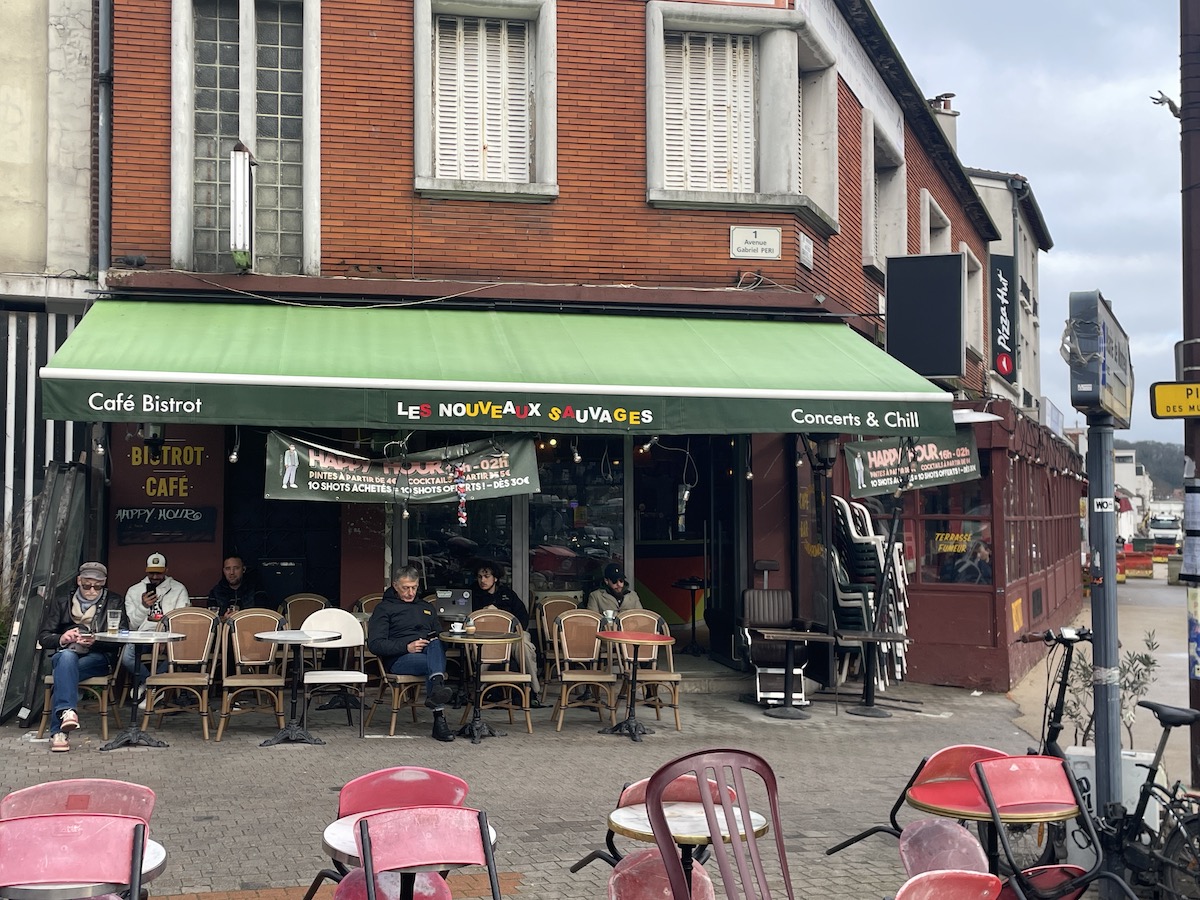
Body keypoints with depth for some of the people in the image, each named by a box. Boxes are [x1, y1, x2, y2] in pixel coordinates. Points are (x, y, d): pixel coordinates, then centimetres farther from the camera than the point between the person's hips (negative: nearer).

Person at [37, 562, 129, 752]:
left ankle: (58, 731, -44)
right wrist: (62, 639, -14)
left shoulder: (114, 602, 13)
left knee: (63, 672, -33)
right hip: (66, 653, 1)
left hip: (99, 658, -1)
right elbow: (43, 637, 10)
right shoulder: (61, 599, 16)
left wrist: (96, 641, -19)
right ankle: (67, 711, -56)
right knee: (67, 656, -38)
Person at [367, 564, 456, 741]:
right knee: (433, 665, -38)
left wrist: (435, 643, 6)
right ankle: (439, 719, -53)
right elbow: (374, 644, 0)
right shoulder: (384, 608, 14)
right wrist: (407, 647, -15)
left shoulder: (427, 608, 33)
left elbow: (439, 636, 34)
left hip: (430, 654, 4)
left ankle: (437, 688, -62)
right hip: (399, 659, -3)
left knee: (436, 645, -36)